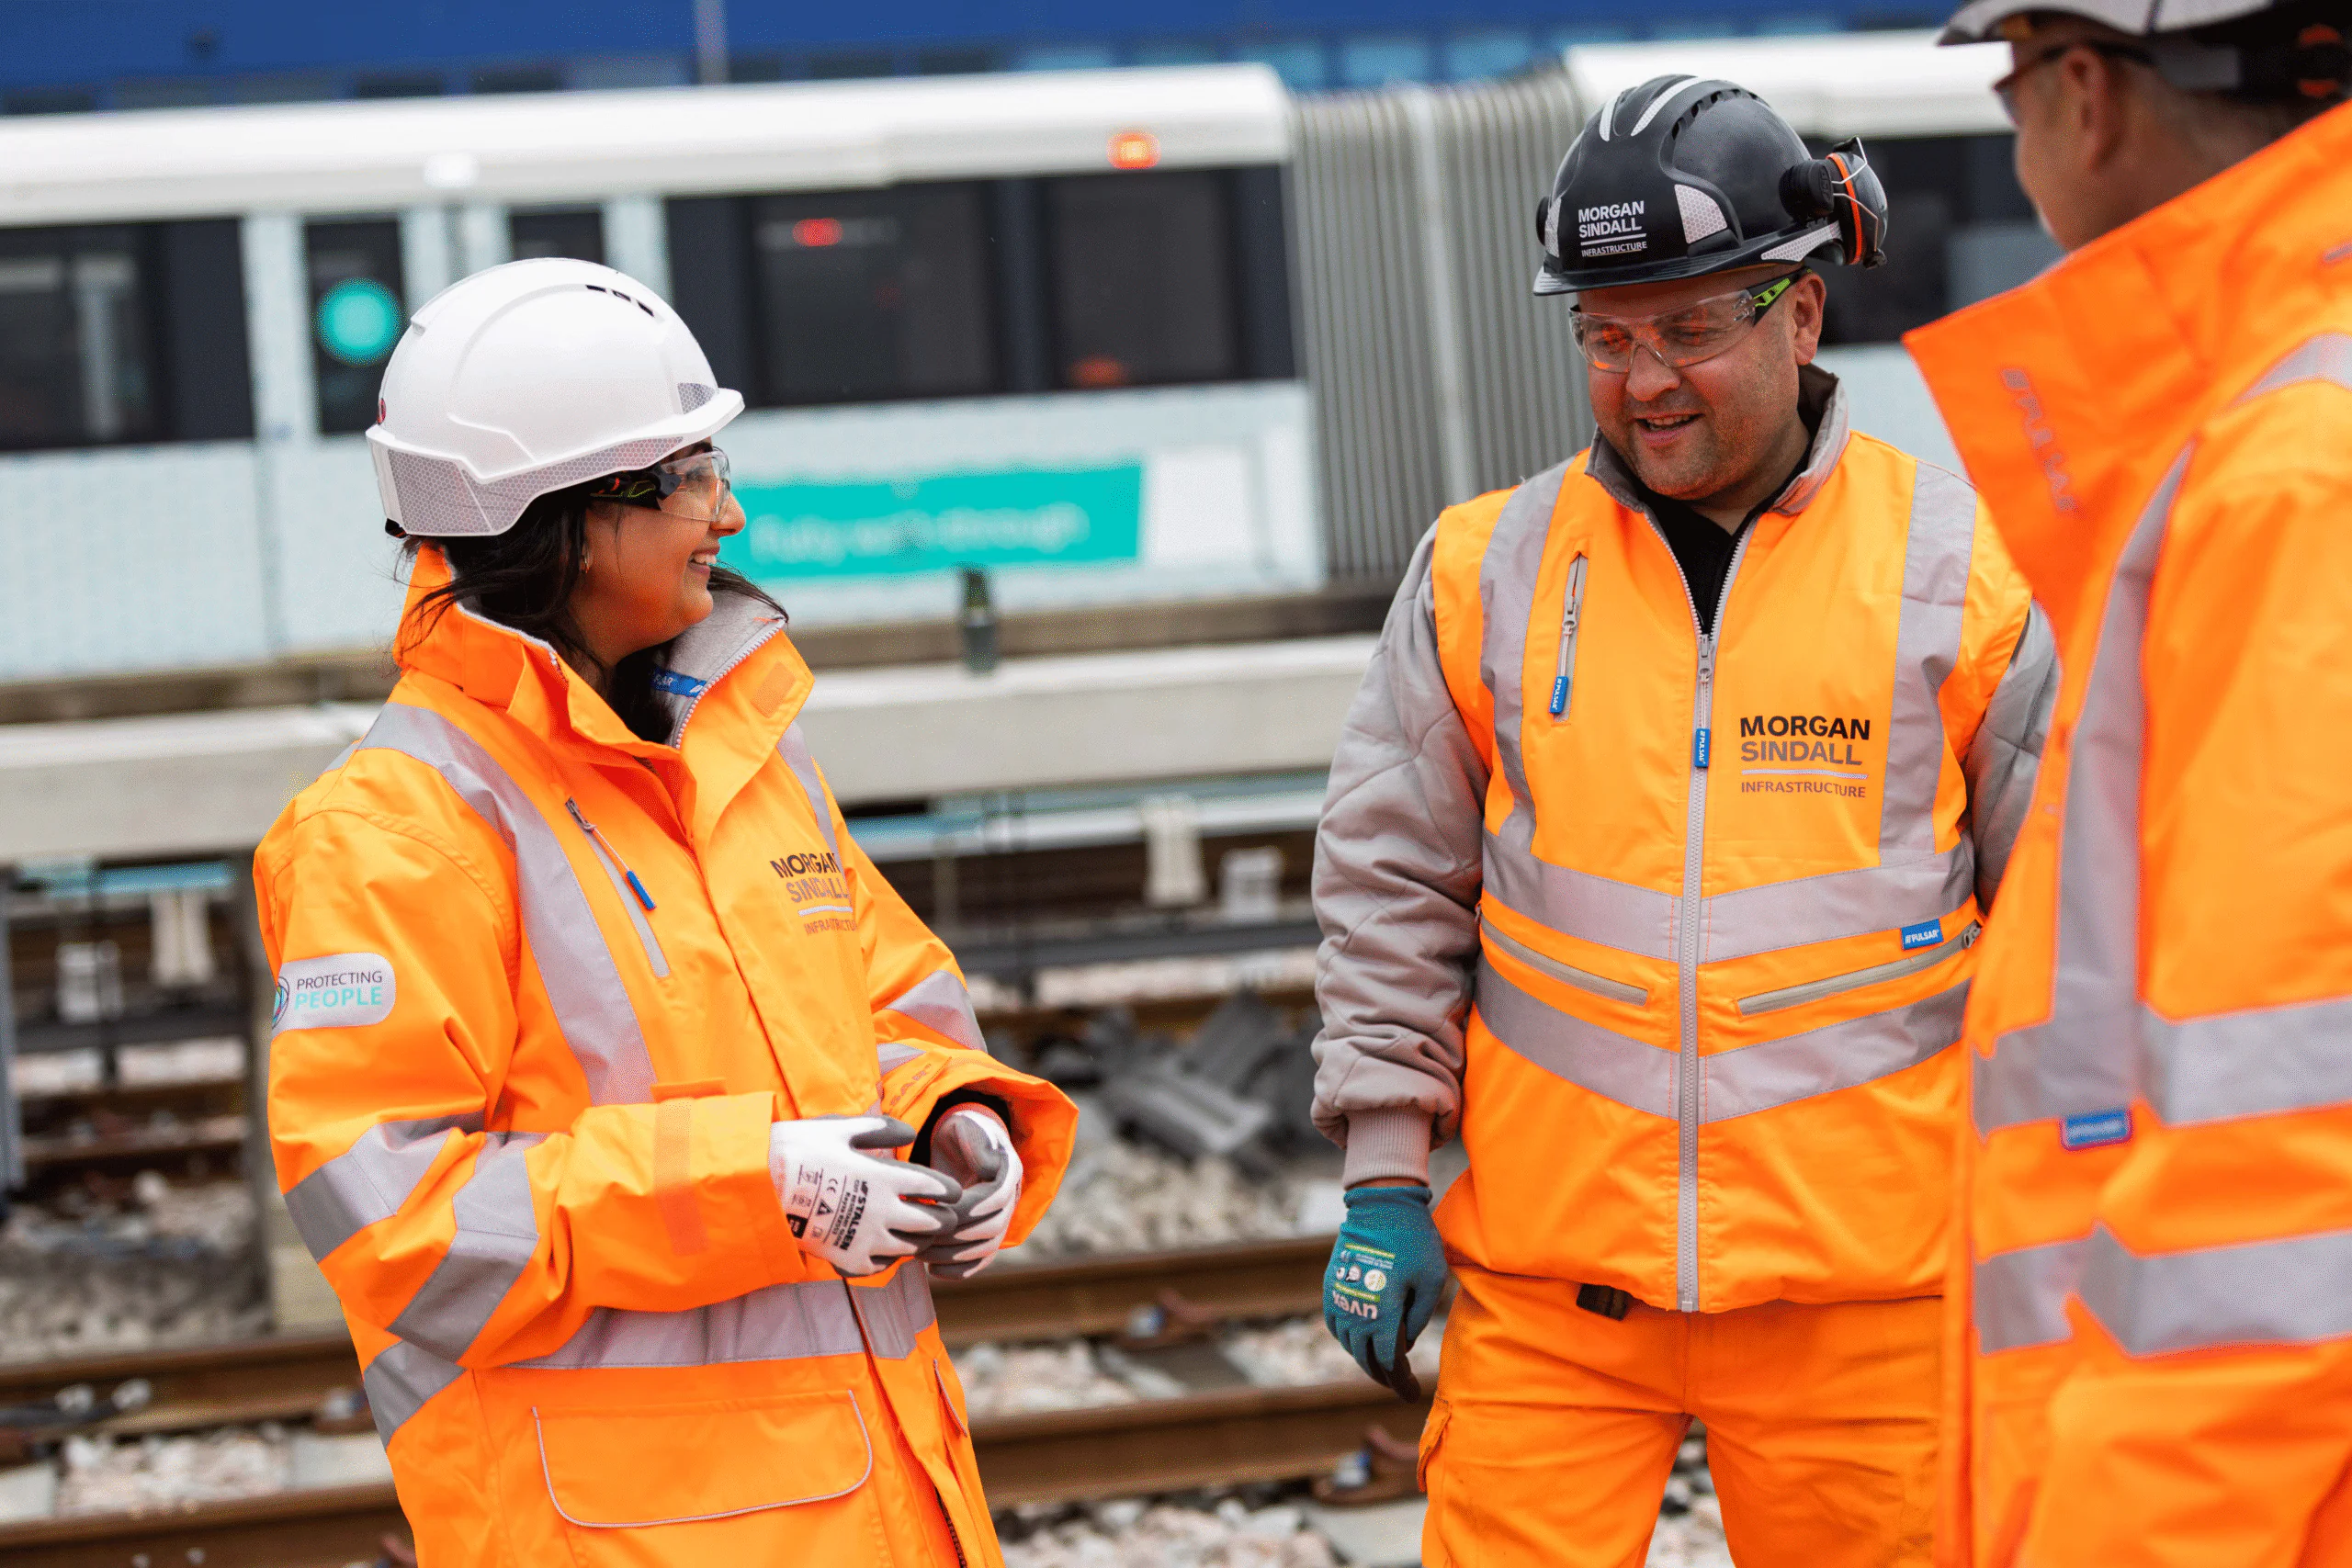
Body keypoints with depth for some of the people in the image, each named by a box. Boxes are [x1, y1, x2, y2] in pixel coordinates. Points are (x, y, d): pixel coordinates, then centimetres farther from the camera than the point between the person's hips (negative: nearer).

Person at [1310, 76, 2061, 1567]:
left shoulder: (1959, 568, -1)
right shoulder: (1485, 569, 4)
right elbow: (1393, 886, 10)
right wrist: (1385, 1176, 6)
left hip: (1859, 1278, -1)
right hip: (1547, 1280, 1)